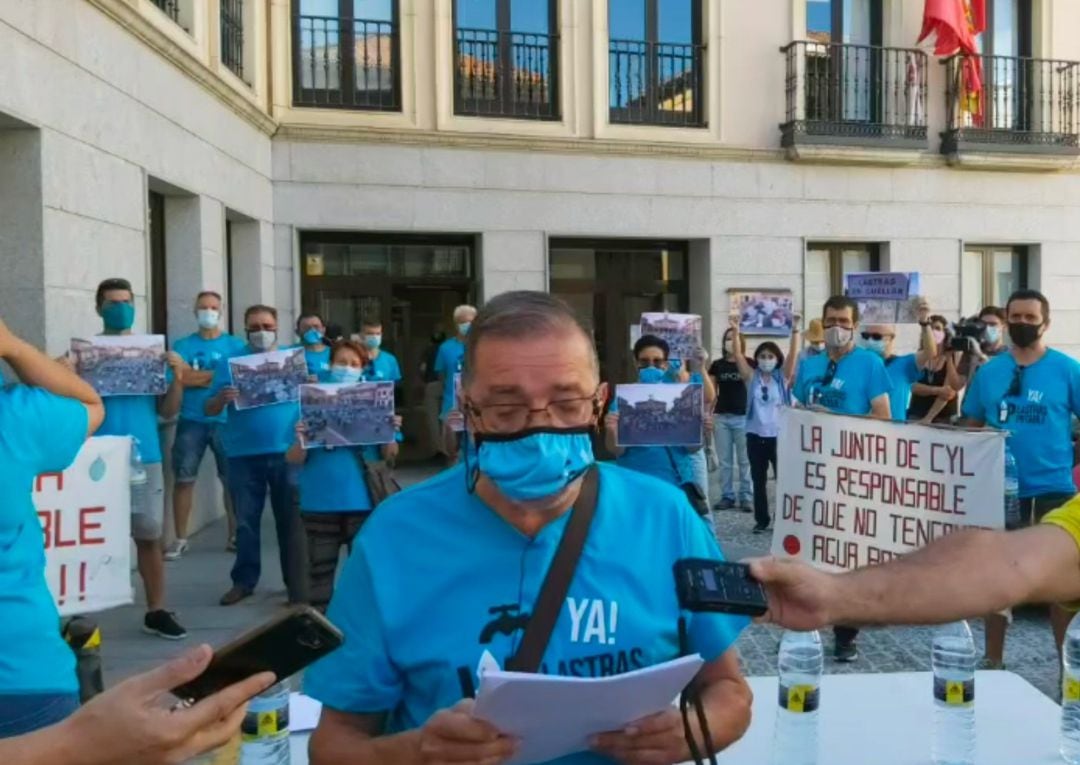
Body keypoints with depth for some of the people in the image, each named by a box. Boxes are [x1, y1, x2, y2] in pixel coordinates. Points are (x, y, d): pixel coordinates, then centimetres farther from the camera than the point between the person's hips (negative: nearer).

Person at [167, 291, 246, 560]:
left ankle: (234, 535, 15)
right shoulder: (183, 345, 7)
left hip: (226, 421, 0)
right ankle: (180, 539, 10)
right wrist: (220, 374, -8)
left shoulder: (235, 345, 8)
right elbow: (180, 377, -8)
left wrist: (198, 377, -8)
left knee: (232, 479, 2)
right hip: (191, 421, 0)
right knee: (183, 479, 0)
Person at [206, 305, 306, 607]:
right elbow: (210, 410, 4)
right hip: (244, 455, 1)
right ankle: (244, 580, 20)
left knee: (291, 520, 3)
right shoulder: (230, 362, 6)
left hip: (287, 452, 0)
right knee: (246, 522, 8)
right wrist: (222, 398, -17)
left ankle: (297, 584, 10)